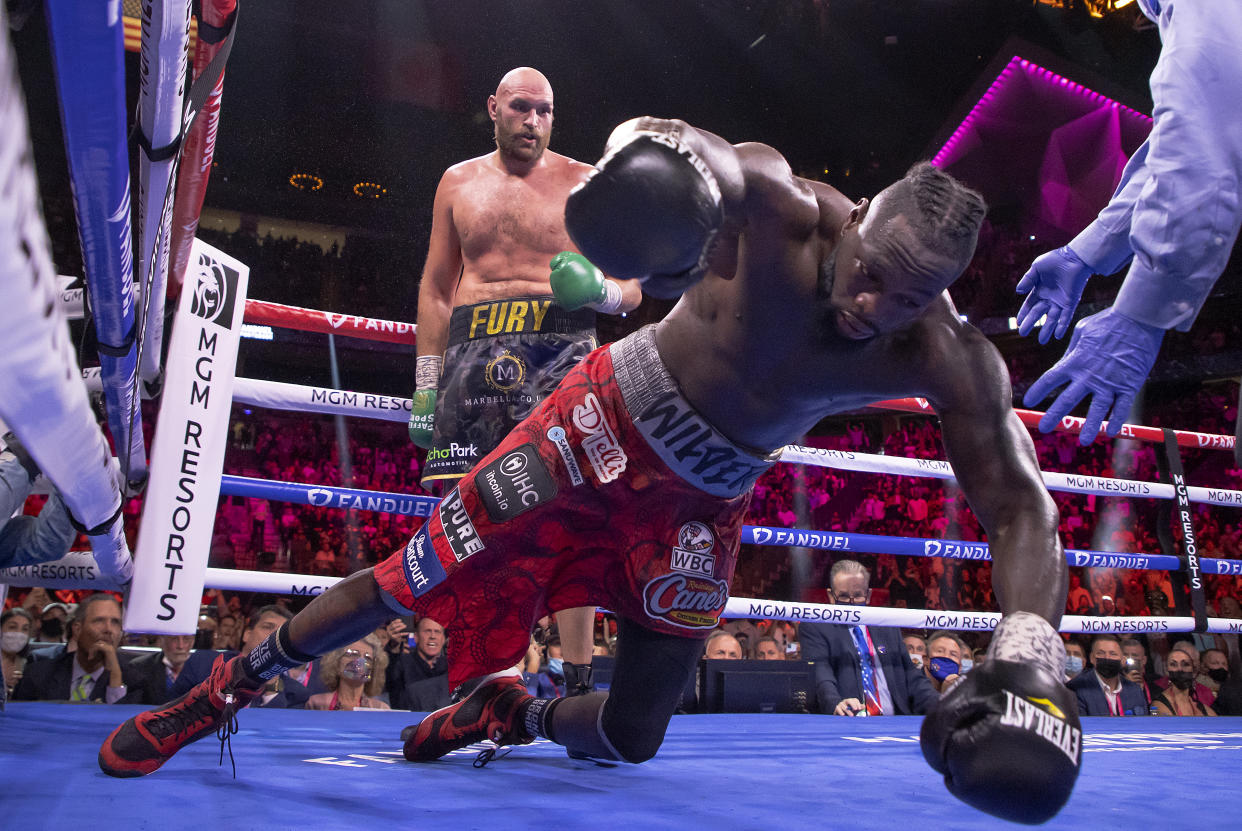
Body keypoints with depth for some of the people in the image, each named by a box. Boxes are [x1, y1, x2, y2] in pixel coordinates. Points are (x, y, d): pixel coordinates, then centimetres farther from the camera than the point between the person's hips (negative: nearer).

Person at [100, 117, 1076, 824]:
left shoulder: (946, 357, -21)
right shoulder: (780, 207, -26)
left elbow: (1019, 504, -19)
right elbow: (675, 145, -37)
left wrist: (1029, 646, -35)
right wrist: (649, 152, -62)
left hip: (703, 502, 3)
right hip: (609, 424, -2)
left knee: (631, 735, 5)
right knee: (409, 584, -1)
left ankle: (513, 711, 40)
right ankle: (226, 689, 24)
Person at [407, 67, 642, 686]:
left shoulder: (585, 183, 11)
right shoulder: (458, 182, 19)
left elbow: (632, 291, 10)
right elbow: (436, 287, 18)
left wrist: (599, 288, -14)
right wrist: (425, 384, 11)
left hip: (559, 346, -2)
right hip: (475, 350, 3)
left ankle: (579, 680, -4)